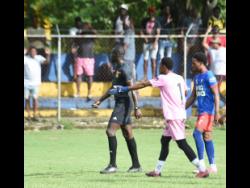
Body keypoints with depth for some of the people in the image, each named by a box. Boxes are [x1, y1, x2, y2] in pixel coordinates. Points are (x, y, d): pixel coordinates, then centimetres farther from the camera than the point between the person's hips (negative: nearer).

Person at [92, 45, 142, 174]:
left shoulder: (124, 70, -14)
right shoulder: (117, 68, 17)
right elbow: (113, 89, 26)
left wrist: (136, 108, -24)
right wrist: (100, 101, 23)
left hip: (123, 104, -10)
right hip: (120, 104, 10)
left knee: (110, 131, -15)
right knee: (128, 134, 11)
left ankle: (113, 165, -16)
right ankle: (136, 165, 15)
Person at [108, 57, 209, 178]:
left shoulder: (163, 79, -11)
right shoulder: (179, 78, 10)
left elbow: (143, 85, -10)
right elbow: (185, 93, 24)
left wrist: (123, 89, -6)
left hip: (173, 116, -9)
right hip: (180, 114, 9)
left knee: (181, 143, -9)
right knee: (164, 140, 15)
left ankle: (202, 169, -12)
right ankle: (157, 170, 18)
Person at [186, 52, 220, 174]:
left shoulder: (209, 76, -10)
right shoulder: (197, 77, 16)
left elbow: (216, 94, -14)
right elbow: (193, 96, 22)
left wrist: (217, 112, -21)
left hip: (208, 111, -9)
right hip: (201, 112, 9)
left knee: (197, 133, -18)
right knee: (207, 138, 8)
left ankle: (201, 163, -15)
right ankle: (212, 167, 11)